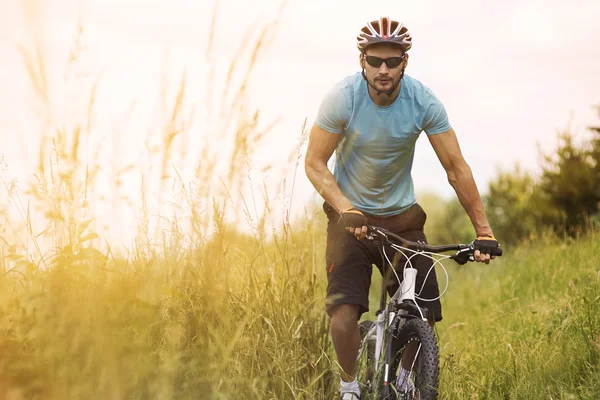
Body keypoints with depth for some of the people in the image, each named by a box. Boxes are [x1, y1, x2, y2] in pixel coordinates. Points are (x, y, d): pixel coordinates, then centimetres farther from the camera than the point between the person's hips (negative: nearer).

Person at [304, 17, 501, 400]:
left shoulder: (424, 102, -17)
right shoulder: (342, 98, -20)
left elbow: (457, 167, -12)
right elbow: (315, 164, -15)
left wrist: (484, 231, -17)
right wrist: (346, 209, -30)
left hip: (402, 216, 2)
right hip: (350, 214, -2)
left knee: (425, 312, -6)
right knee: (345, 307, -19)